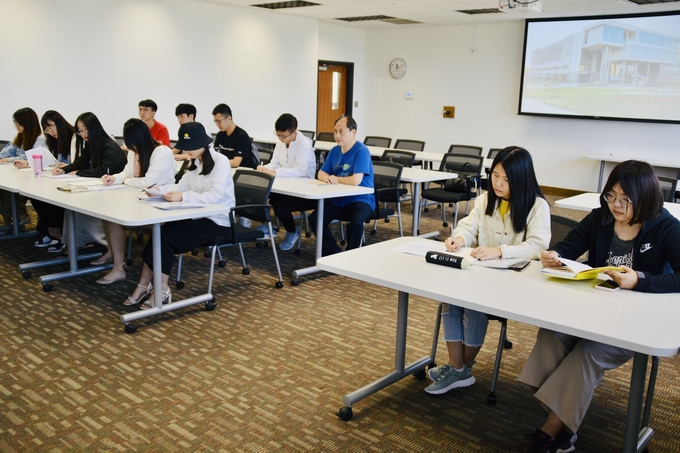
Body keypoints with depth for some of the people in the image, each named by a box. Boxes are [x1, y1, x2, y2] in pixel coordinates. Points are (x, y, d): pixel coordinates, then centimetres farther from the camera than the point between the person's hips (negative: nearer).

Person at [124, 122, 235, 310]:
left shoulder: (221, 162, -15)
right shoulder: (195, 162, 12)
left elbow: (215, 196, -26)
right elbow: (182, 185, 9)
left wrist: (183, 197, -32)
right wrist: (160, 190, -9)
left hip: (217, 220, -8)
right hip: (199, 215, 8)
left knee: (166, 236, -19)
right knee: (159, 233, -14)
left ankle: (162, 290, -9)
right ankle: (145, 285, -7)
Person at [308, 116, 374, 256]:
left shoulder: (361, 151, -14)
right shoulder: (335, 150, 9)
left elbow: (356, 180, -24)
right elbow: (321, 173, 12)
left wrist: (335, 179, -8)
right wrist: (327, 178, -14)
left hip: (360, 199, -7)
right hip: (338, 200, 7)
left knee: (355, 222, -35)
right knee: (315, 218, -13)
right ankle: (334, 253, 0)